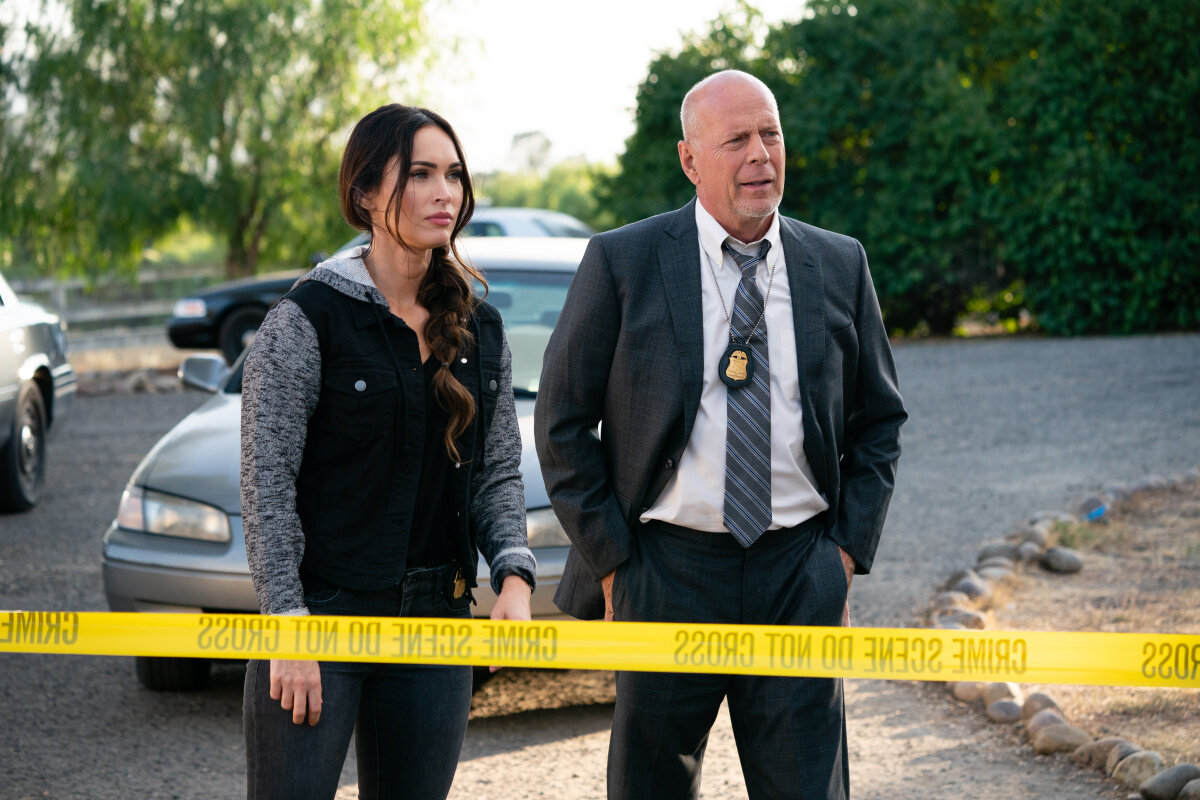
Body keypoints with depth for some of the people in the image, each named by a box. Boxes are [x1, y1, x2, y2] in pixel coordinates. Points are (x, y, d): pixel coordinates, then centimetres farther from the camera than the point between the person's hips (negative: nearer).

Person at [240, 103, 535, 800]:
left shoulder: (481, 329, 10)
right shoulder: (308, 319, -6)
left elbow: (501, 473, 13)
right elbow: (267, 484, -8)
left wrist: (515, 573, -5)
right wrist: (288, 630, -14)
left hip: (437, 621, 5)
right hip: (321, 613, -5)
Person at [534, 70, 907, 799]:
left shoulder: (840, 266, 7)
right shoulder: (622, 264, -2)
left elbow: (879, 420, 15)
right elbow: (563, 423, 1)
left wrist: (848, 550, 5)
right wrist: (611, 565, -4)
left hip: (799, 576, 2)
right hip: (667, 570, -1)